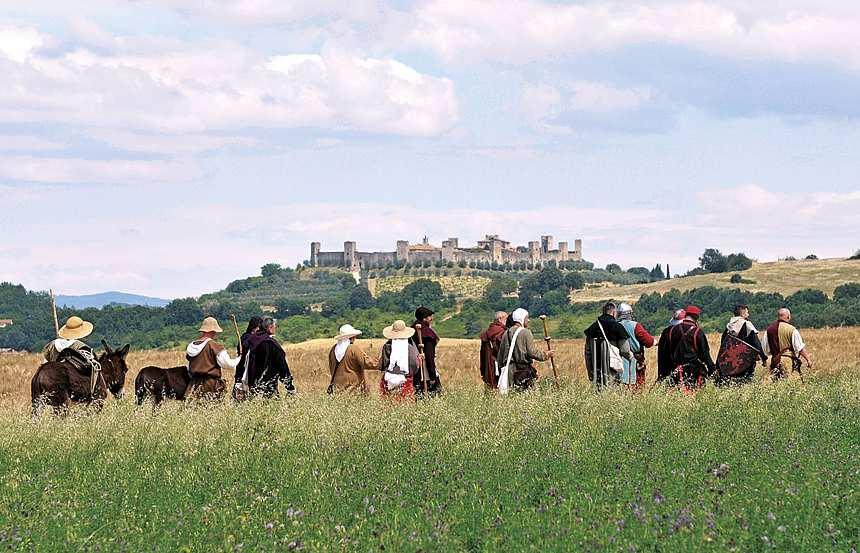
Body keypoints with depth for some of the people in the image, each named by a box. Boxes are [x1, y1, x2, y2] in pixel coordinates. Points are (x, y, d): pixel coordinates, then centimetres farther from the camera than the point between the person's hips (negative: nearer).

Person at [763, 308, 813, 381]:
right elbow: (800, 348, -10)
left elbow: (765, 350, 11)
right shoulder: (792, 329, -8)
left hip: (775, 361, 4)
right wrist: (808, 359, -4)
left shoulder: (769, 330, 6)